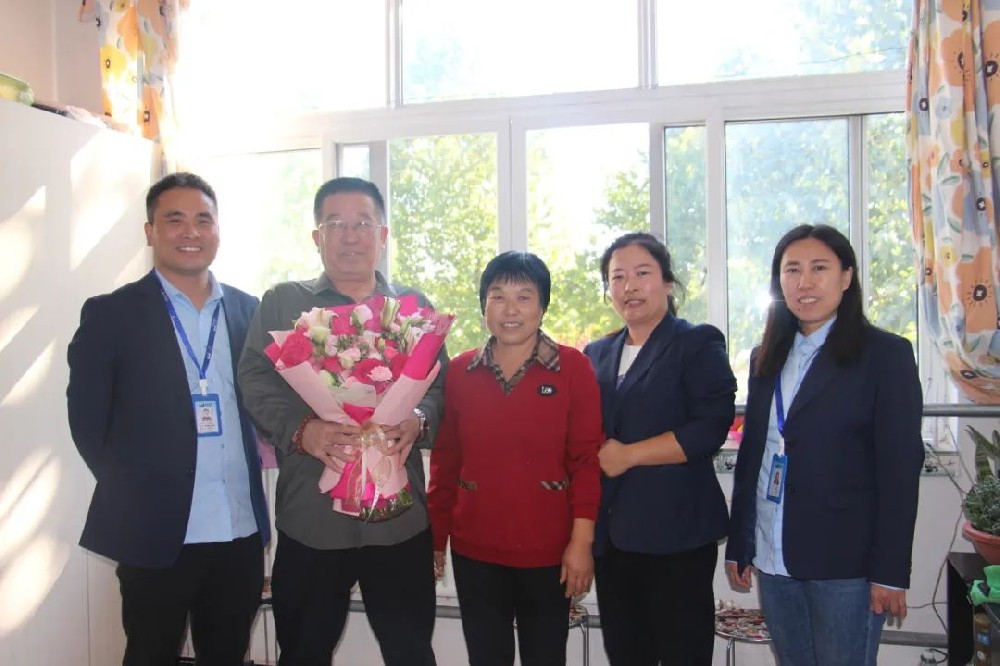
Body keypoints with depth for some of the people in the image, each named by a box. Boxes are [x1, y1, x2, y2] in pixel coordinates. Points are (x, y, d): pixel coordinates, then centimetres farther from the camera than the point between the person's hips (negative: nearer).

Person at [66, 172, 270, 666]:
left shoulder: (248, 310, 7)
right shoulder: (110, 314, -4)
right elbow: (87, 421, -2)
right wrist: (133, 493, -4)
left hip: (242, 531, 3)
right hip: (155, 533, -3)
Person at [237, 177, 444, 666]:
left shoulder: (415, 307, 10)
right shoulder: (281, 303, 6)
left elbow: (443, 385, 6)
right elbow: (256, 381, -2)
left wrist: (418, 420, -16)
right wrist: (302, 428, -21)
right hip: (309, 514, 0)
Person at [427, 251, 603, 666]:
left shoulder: (573, 367, -5)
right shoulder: (459, 371, 2)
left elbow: (587, 458, -7)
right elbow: (445, 460, 7)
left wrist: (582, 540, -10)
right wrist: (436, 536, 8)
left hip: (548, 551, -2)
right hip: (474, 551, 2)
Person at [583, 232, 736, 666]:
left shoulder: (699, 344, -2)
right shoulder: (597, 354, 14)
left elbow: (711, 428, -14)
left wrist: (628, 455, -15)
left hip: (676, 530, -5)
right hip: (612, 532, 5)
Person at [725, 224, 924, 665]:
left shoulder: (885, 354, -5)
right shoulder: (766, 357, 10)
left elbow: (900, 467, -9)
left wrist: (890, 572, -12)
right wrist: (737, 546, 10)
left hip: (845, 562, -5)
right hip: (774, 561, 5)